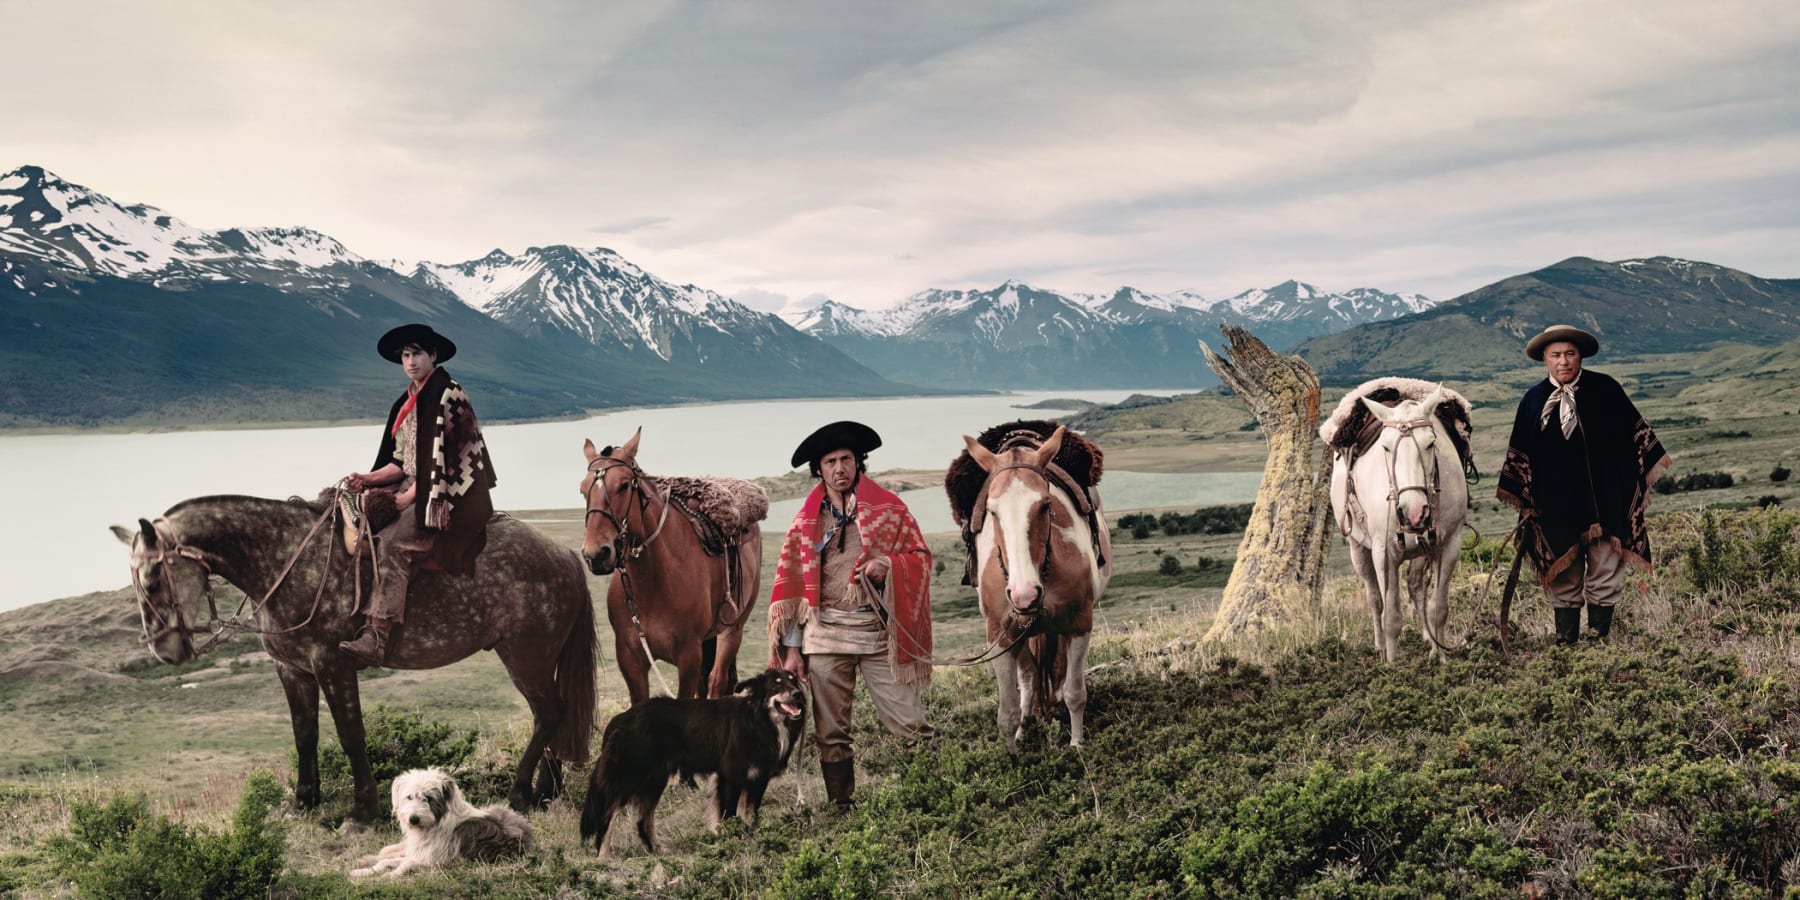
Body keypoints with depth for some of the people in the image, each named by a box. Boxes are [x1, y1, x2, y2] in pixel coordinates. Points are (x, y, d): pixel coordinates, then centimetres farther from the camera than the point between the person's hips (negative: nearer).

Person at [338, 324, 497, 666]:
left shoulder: (448, 394, -8)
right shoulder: (407, 403, 17)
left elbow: (443, 457, -14)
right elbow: (404, 461, 16)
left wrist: (412, 495, -15)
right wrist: (368, 478, 0)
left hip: (451, 496, -10)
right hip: (418, 488, 10)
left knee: (393, 543, -26)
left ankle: (376, 638, -34)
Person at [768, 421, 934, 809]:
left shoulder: (889, 507, 5)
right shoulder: (806, 522, 9)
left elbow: (920, 555, 6)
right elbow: (789, 582, 8)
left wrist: (888, 566, -16)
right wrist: (792, 646, 2)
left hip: (879, 630, -2)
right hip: (824, 634, 2)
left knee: (908, 722, -6)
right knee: (830, 733, 8)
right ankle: (841, 807, 18)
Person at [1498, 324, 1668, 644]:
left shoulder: (1605, 389, -1)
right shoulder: (1533, 401, 3)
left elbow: (1637, 433, 6)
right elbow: (1520, 457, 8)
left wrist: (1644, 477, 5)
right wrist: (1524, 502, 6)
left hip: (1606, 503, -1)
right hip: (1556, 507, 1)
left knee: (1605, 574, 3)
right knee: (1563, 578, 7)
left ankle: (1600, 638, 14)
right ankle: (1566, 640, 16)